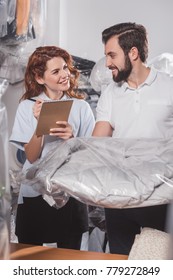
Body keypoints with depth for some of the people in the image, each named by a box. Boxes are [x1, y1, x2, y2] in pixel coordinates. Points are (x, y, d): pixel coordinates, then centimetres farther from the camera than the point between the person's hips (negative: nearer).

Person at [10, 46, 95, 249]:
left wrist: (72, 139, -20)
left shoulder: (81, 107, -1)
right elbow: (31, 157, -7)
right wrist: (39, 123, -22)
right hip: (34, 194, 0)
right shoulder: (27, 107, -2)